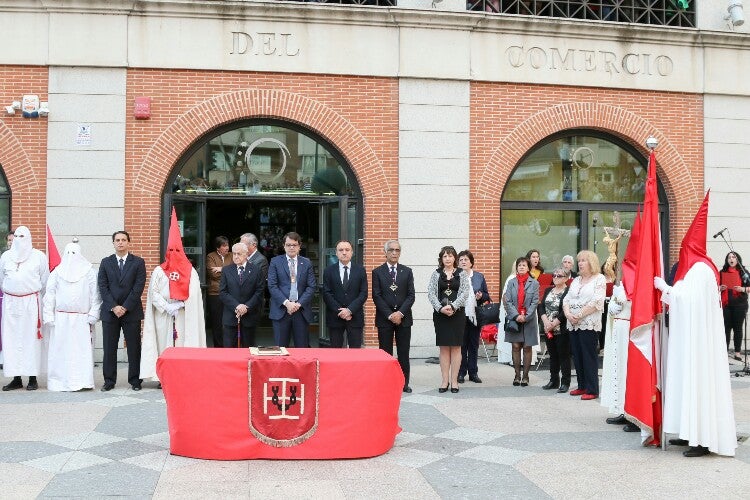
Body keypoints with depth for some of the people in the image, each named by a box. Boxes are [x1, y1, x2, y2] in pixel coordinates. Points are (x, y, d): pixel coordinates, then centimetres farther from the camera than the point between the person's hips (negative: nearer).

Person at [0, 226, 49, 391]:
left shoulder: (38, 256, 3)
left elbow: (45, 280, 7)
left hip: (31, 301, -3)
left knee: (31, 338, -4)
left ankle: (33, 378, 0)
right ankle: (16, 378, 7)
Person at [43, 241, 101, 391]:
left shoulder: (89, 272, 3)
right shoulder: (57, 272, 7)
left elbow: (95, 296, 1)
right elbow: (49, 295, 6)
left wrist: (92, 316, -5)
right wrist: (49, 317, 0)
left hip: (82, 319, -1)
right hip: (61, 318, 1)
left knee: (82, 349, -3)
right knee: (60, 349, 1)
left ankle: (81, 381, 0)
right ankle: (59, 381, 6)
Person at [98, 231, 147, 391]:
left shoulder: (138, 262, 3)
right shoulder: (106, 262, 9)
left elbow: (139, 287, -4)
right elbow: (102, 286, 2)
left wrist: (125, 307, -11)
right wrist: (114, 307, -9)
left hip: (132, 311, -1)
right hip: (109, 312, 2)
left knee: (134, 347, 2)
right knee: (109, 348, 4)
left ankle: (135, 380, 10)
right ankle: (109, 381, 12)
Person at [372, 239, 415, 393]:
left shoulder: (407, 271, 9)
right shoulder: (377, 272, 4)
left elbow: (411, 295, 3)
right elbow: (376, 296, -3)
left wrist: (400, 313, -10)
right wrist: (389, 315, -11)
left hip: (403, 318, 2)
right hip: (384, 318, -1)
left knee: (403, 353, 4)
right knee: (385, 352, 2)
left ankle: (404, 383, 10)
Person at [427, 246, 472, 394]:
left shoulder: (462, 274, 5)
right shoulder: (436, 274, 7)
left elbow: (465, 293, -5)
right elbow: (431, 293, -1)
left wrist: (452, 306, -17)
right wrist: (441, 308, -15)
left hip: (457, 314, -1)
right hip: (440, 314, 1)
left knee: (456, 347, 1)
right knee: (443, 347, 3)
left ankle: (454, 380, 6)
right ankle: (445, 380, 7)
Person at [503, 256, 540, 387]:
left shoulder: (534, 283, 2)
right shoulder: (511, 283, 6)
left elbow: (535, 302, -3)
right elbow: (508, 301, 0)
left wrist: (526, 317, -13)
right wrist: (516, 315, -12)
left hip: (529, 320, -1)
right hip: (514, 320, 1)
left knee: (527, 347, 3)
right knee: (516, 347, 2)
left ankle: (525, 376, 10)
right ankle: (517, 375, 10)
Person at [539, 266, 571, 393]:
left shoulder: (568, 292, -10)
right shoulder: (548, 290, 12)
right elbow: (541, 306, 6)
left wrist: (553, 324, -15)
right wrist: (546, 321, -9)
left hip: (562, 330, -7)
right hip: (548, 329, 7)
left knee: (563, 356, 0)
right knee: (553, 355, 14)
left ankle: (565, 382, 8)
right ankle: (553, 381, 22)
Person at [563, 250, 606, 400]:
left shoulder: (599, 279, -2)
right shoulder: (576, 281, 18)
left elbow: (597, 302, -14)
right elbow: (566, 299, 13)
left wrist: (579, 315, -16)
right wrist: (568, 314, -7)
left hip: (589, 324, -7)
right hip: (573, 325, 7)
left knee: (589, 357, -5)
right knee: (577, 356, 9)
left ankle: (592, 390, -1)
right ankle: (582, 386, 19)